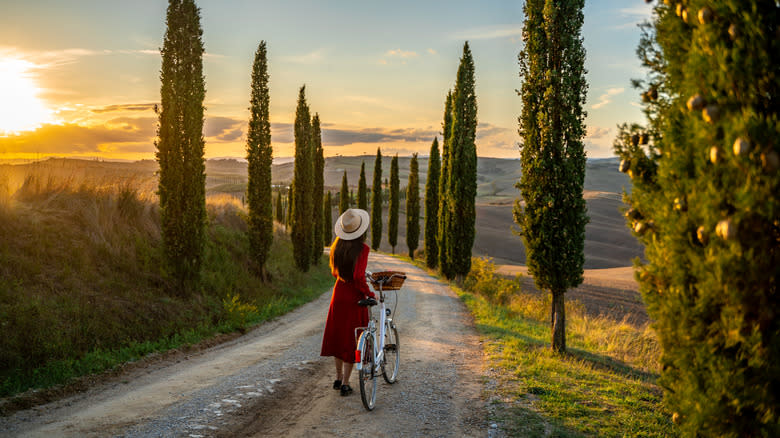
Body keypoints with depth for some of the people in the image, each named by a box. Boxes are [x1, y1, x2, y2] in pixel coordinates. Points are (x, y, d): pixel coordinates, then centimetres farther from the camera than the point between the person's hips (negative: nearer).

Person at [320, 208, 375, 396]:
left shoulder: (337, 246, 1)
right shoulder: (362, 248, -18)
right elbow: (358, 277, -24)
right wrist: (369, 293, -10)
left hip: (339, 294, 6)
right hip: (355, 297, -6)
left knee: (338, 336, 17)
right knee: (351, 339, 4)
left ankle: (338, 378, 28)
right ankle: (345, 384, 7)